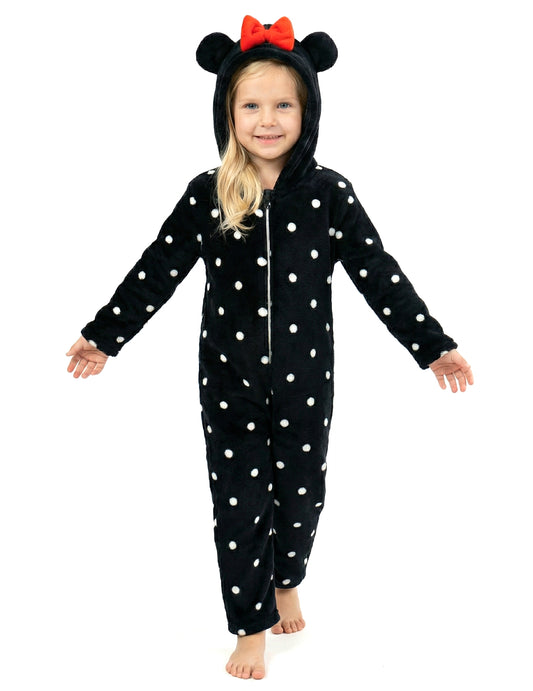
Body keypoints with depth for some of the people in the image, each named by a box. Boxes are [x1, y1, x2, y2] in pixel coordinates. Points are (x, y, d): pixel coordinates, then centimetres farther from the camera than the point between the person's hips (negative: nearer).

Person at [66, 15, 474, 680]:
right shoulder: (207, 196, -5)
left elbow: (380, 275, -4)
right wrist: (103, 337, 5)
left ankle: (287, 581, 45)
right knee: (238, 502, 5)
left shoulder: (329, 194, -6)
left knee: (301, 492, 14)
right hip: (229, 381, 0)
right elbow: (156, 271, 2)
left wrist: (434, 346, -4)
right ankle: (252, 624, 26)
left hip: (304, 380, 1)